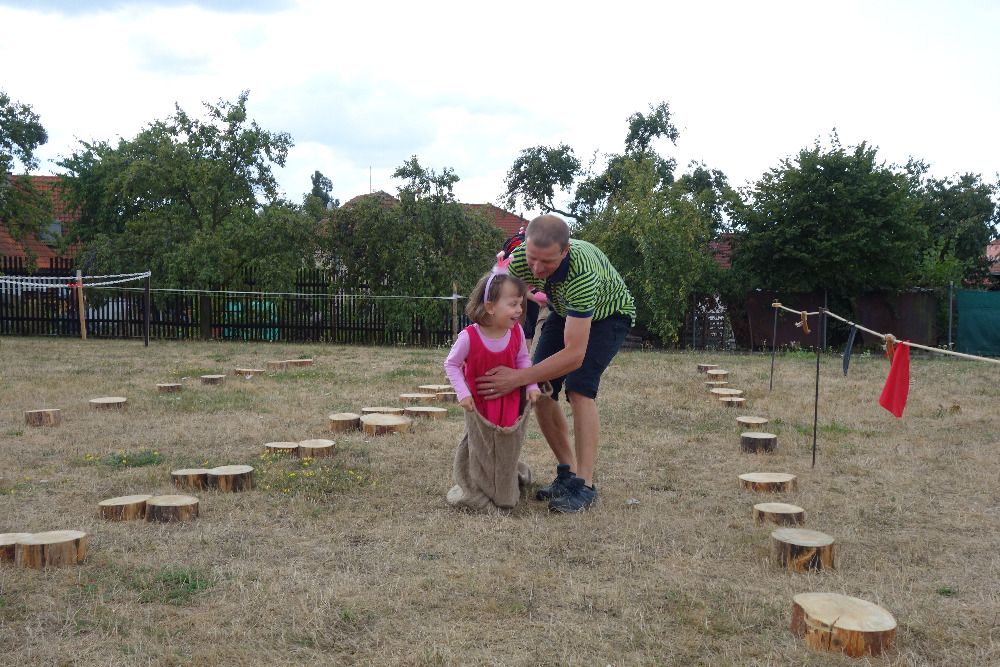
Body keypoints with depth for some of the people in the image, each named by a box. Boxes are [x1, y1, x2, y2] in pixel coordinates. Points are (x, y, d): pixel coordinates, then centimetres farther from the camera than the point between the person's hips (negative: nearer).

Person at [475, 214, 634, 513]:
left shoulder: (582, 273, -44)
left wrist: (518, 378, -47)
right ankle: (568, 472, 9)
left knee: (579, 387, -24)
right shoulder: (519, 259, -28)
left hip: (608, 313, -6)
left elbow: (574, 355, -44)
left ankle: (584, 485, -17)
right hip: (564, 312, 6)